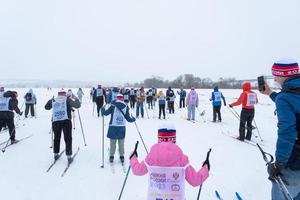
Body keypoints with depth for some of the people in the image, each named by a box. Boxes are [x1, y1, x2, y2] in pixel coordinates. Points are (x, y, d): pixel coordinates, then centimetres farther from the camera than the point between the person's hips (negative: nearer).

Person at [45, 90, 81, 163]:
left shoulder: (53, 100, 15)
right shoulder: (67, 99, 6)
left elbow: (46, 107, 28)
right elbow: (77, 105, 3)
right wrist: (76, 98, 19)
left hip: (55, 121, 3)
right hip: (66, 121, -3)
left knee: (56, 138, 20)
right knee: (68, 139, 4)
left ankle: (56, 154, 29)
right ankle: (69, 156, 2)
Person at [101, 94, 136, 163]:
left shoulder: (113, 105, -5)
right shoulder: (126, 107, 1)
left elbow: (106, 113, -5)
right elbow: (128, 118, 3)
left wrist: (102, 111, 17)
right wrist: (133, 119, 23)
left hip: (113, 127, -1)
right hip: (122, 127, 1)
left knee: (112, 143, 9)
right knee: (121, 143, 12)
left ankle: (111, 156, 16)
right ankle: (121, 156, 19)